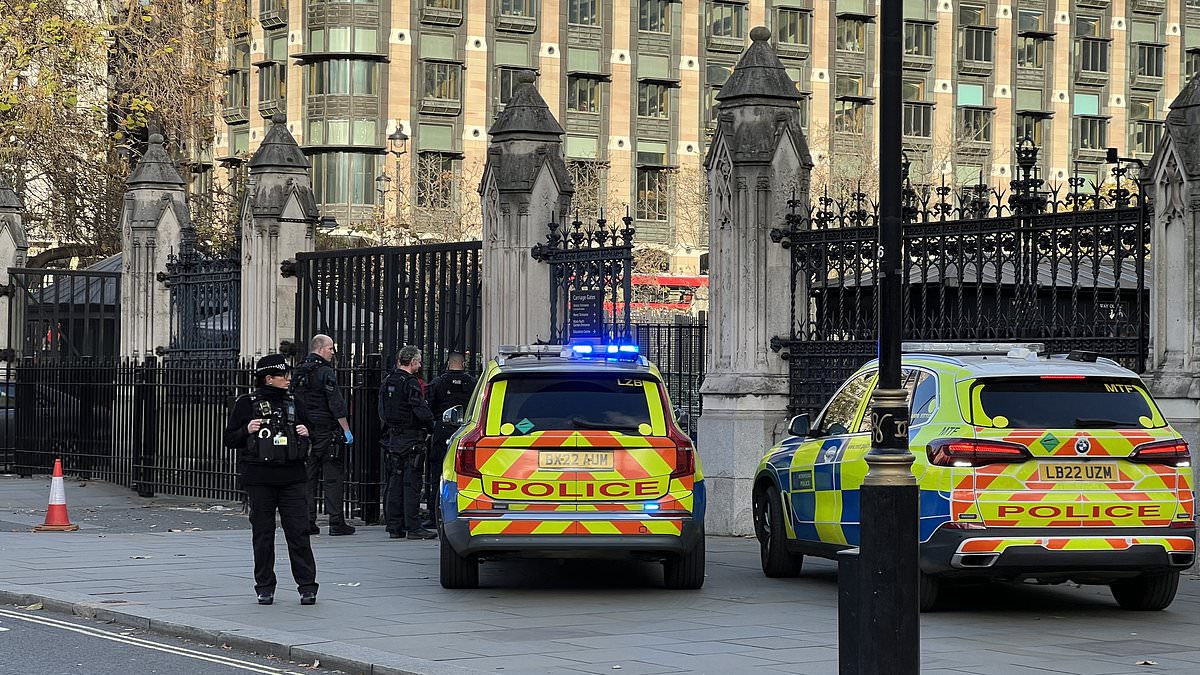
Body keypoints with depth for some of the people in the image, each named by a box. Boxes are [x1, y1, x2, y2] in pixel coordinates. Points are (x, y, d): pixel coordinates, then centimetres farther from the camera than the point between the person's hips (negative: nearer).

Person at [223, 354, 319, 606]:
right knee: (263, 533, 4)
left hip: (291, 477, 2)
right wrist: (247, 431, -16)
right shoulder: (246, 404, 1)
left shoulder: (293, 404, 12)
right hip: (259, 479, -2)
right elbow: (230, 440, 2)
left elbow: (309, 430, 24)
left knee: (298, 531, -5)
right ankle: (265, 587, 13)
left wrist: (306, 434, 1)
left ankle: (307, 585, -1)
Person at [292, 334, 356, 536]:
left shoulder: (299, 372, 12)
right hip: (326, 430, -7)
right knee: (334, 476, -3)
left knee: (308, 476, 8)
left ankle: (307, 522, 6)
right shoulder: (325, 372, -11)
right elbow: (336, 404, -16)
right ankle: (336, 522, -5)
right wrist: (346, 430, -12)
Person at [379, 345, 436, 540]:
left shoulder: (387, 382, 11)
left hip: (391, 439, 8)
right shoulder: (411, 383, -14)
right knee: (411, 484, -5)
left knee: (394, 483, 9)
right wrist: (431, 425, -3)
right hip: (410, 440, -8)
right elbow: (422, 412, -19)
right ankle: (412, 527, -5)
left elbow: (382, 412, 18)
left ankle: (394, 527, 11)